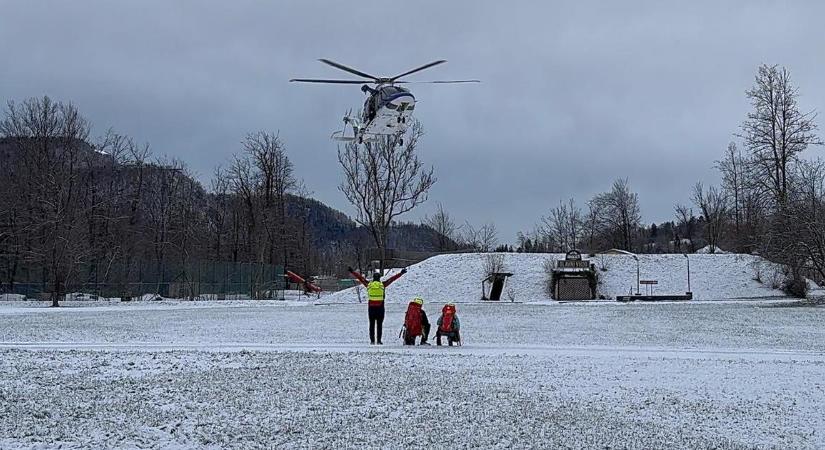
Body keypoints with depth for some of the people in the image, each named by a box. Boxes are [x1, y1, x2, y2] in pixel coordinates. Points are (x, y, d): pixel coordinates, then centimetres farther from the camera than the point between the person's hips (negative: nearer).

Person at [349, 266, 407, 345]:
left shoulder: (368, 284, 1)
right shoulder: (383, 284, -2)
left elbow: (359, 277, 8)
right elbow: (392, 279, 3)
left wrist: (351, 271, 15)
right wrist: (401, 273, 9)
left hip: (371, 307, 1)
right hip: (380, 307, -1)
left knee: (372, 324, 7)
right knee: (379, 324, 3)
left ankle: (372, 340, 4)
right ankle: (379, 340, -2)